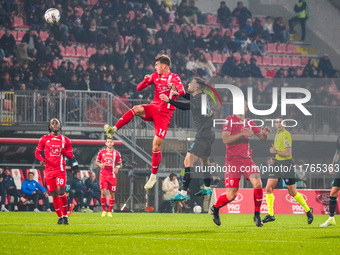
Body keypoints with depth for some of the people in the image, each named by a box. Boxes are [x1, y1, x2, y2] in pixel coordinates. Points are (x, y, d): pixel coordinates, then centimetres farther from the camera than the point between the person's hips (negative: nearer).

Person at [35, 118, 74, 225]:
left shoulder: (65, 140, 8)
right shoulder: (44, 139, 7)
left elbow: (70, 156, 11)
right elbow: (37, 152, 11)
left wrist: (63, 151, -10)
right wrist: (41, 159, -10)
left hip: (60, 169, -1)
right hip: (49, 170, 1)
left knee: (61, 191, -17)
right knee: (54, 194, 2)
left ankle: (65, 215, -5)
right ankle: (60, 217, 12)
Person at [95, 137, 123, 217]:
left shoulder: (116, 153, 5)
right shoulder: (101, 152, 6)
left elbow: (120, 164, 11)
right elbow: (96, 161, 16)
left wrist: (117, 167, -11)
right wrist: (100, 165, -6)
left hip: (112, 175, 1)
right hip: (103, 174, -1)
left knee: (112, 194, 2)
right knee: (103, 193, -11)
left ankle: (110, 211, 14)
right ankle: (104, 210, 4)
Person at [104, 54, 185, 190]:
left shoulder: (173, 78, -7)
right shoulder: (155, 76, 10)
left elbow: (182, 91, -25)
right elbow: (139, 88, 10)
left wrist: (176, 91, -49)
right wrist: (146, 81, -12)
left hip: (164, 114, -5)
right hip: (153, 108, 5)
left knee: (156, 146, -7)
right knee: (136, 109, -29)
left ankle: (154, 176, 5)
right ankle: (113, 129, -32)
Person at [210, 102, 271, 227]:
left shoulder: (249, 122, 13)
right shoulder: (230, 120, 0)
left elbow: (262, 138, 21)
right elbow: (225, 139, -12)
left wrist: (265, 133, -3)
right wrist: (242, 134, -22)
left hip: (247, 159, 4)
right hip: (233, 160, -4)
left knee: (258, 184, -18)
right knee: (231, 194, -10)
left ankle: (257, 215, -1)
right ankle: (215, 208, 21)